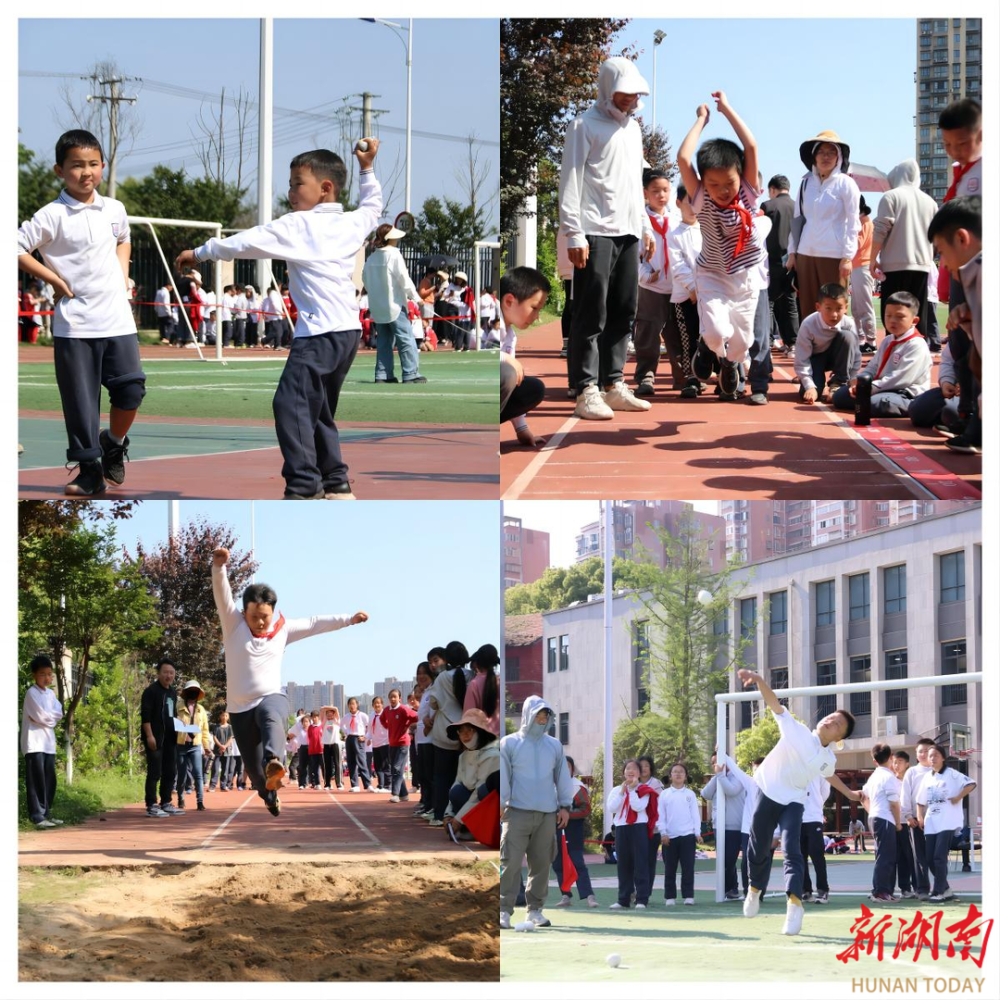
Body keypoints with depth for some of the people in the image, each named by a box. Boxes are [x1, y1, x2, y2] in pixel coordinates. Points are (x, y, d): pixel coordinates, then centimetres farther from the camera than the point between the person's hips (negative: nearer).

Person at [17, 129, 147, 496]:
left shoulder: (115, 210, 8)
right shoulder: (52, 216, -8)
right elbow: (17, 249, -12)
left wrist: (122, 274, 12)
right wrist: (54, 280, -10)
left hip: (117, 318, 4)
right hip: (74, 324, -4)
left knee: (131, 388, -2)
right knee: (81, 400, 1)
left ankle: (114, 443, 25)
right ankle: (89, 471, 10)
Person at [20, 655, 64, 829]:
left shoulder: (51, 693, 16)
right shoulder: (31, 693, -8)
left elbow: (59, 713, 4)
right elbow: (41, 716, -17)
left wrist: (45, 717, -8)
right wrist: (51, 717, -1)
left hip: (48, 742, 8)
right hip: (34, 742, -8)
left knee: (50, 781, 7)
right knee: (36, 780, -10)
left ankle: (45, 814, 13)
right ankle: (37, 816, -13)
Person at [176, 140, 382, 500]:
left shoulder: (297, 225, -6)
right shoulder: (351, 223, 12)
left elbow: (245, 241, -4)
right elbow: (373, 206, 36)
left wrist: (200, 252, 7)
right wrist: (367, 169, 37)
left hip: (318, 333, -9)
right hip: (348, 331, 9)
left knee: (290, 403, -12)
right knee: (318, 409, 18)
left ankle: (304, 489, -19)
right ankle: (335, 483, 19)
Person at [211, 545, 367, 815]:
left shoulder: (282, 629, 8)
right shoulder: (233, 625, -1)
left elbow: (315, 623, 19)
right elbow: (222, 595, -15)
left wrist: (349, 619, 18)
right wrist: (219, 567, -32)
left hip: (271, 698, 0)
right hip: (240, 709, 0)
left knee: (272, 719, -38)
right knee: (254, 768, 6)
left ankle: (273, 763, -67)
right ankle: (269, 795, 40)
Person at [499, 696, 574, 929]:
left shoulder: (554, 746, 14)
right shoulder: (509, 744, 5)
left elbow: (563, 777, 17)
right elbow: (502, 776, 1)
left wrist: (564, 806, 10)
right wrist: (500, 804, -8)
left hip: (548, 814, 3)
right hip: (517, 812, -3)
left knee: (541, 864, 4)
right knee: (510, 862, -9)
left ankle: (535, 909, 12)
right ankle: (504, 910, -8)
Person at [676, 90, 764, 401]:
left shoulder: (747, 195, -11)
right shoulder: (702, 200, -15)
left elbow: (751, 147, -21)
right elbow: (683, 158, -27)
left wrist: (727, 109, -15)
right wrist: (702, 119, -17)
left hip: (746, 276, 2)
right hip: (712, 276, -2)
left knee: (741, 339, 8)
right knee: (717, 331, -22)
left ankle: (730, 365, 41)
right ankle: (709, 347, 14)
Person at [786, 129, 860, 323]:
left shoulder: (845, 184, -1)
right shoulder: (807, 183, 12)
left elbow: (853, 223, -3)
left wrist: (847, 258, -10)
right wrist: (792, 253, 12)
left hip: (834, 256, -4)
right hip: (806, 254, 4)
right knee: (807, 310, 2)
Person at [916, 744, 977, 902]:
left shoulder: (951, 774, -1)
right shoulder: (927, 777, 15)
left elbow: (970, 783, -9)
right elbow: (921, 801, 19)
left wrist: (958, 798, -12)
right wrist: (920, 817, 6)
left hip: (947, 822, -6)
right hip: (931, 824, 6)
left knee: (940, 857, -14)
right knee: (930, 859, 3)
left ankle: (938, 892, -8)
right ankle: (946, 889, 18)